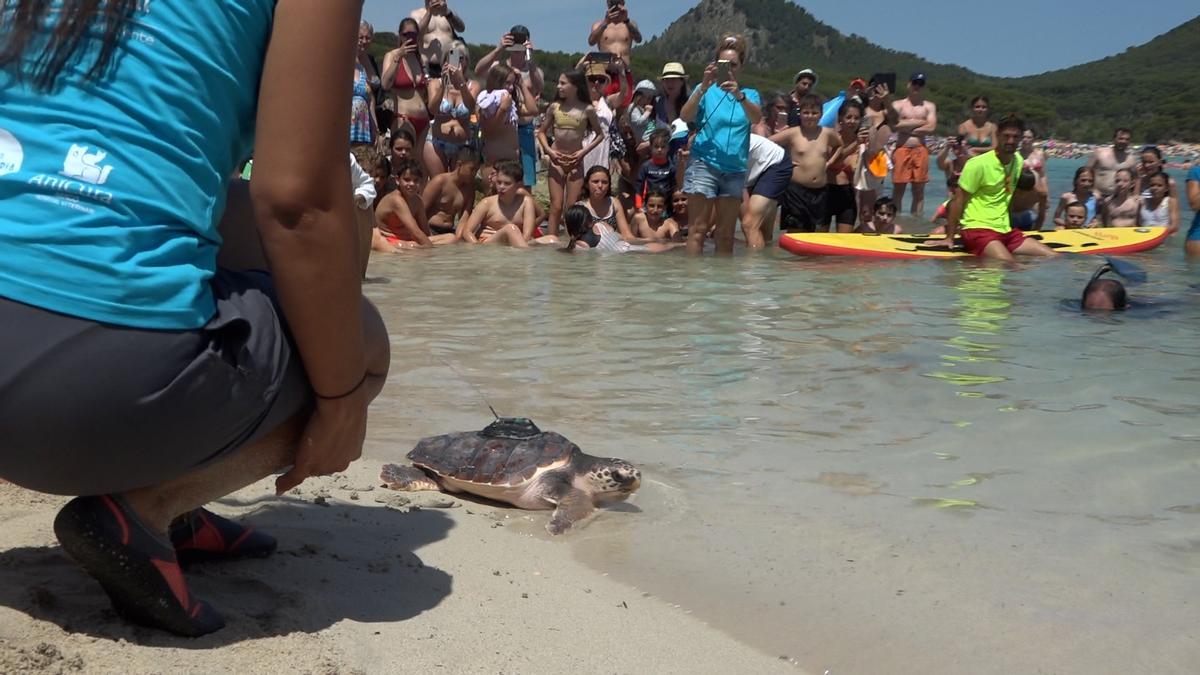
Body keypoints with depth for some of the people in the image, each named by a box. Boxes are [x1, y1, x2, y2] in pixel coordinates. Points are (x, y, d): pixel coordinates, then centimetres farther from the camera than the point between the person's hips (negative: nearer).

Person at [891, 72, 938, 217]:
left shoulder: (929, 106, 13)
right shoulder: (898, 105, 9)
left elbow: (931, 128, -3)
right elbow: (896, 125, -10)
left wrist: (907, 127, -4)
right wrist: (918, 122, -5)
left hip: (921, 150, 2)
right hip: (902, 149, -2)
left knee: (919, 190, 2)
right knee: (899, 189, -3)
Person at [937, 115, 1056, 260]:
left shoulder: (1018, 160, 10)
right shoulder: (978, 164, -11)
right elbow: (959, 200, -10)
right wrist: (949, 238, -10)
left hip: (1006, 230, 8)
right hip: (978, 229, -8)